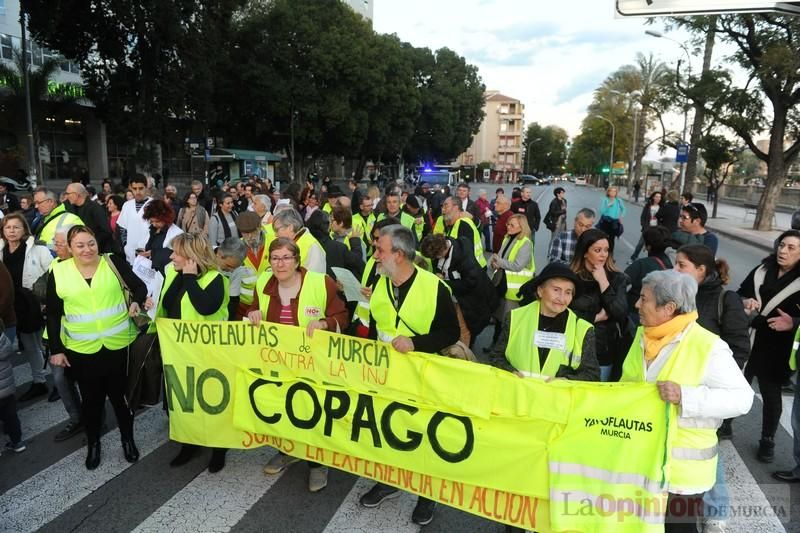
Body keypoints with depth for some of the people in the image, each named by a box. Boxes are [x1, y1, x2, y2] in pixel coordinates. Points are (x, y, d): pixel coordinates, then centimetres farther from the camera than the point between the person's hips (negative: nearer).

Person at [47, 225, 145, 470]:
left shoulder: (113, 262, -5)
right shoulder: (59, 272, -3)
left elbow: (139, 286, 2)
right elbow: (53, 314, 3)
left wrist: (136, 301, -21)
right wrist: (56, 349, 1)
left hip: (118, 344, 0)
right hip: (81, 349, 1)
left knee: (120, 395, 12)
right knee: (91, 399, 13)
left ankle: (128, 439, 32)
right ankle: (93, 444, 34)